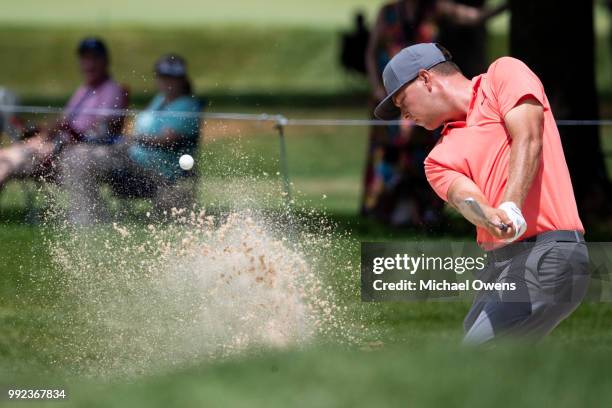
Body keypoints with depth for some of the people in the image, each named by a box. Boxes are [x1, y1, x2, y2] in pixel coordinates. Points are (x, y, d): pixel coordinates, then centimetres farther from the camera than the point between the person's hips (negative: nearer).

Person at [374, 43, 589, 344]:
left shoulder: (504, 73, 6)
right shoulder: (440, 158, 18)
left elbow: (528, 138, -10)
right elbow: (463, 194, -3)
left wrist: (511, 209, -26)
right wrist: (491, 217, -28)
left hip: (549, 255, -8)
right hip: (497, 267, 8)